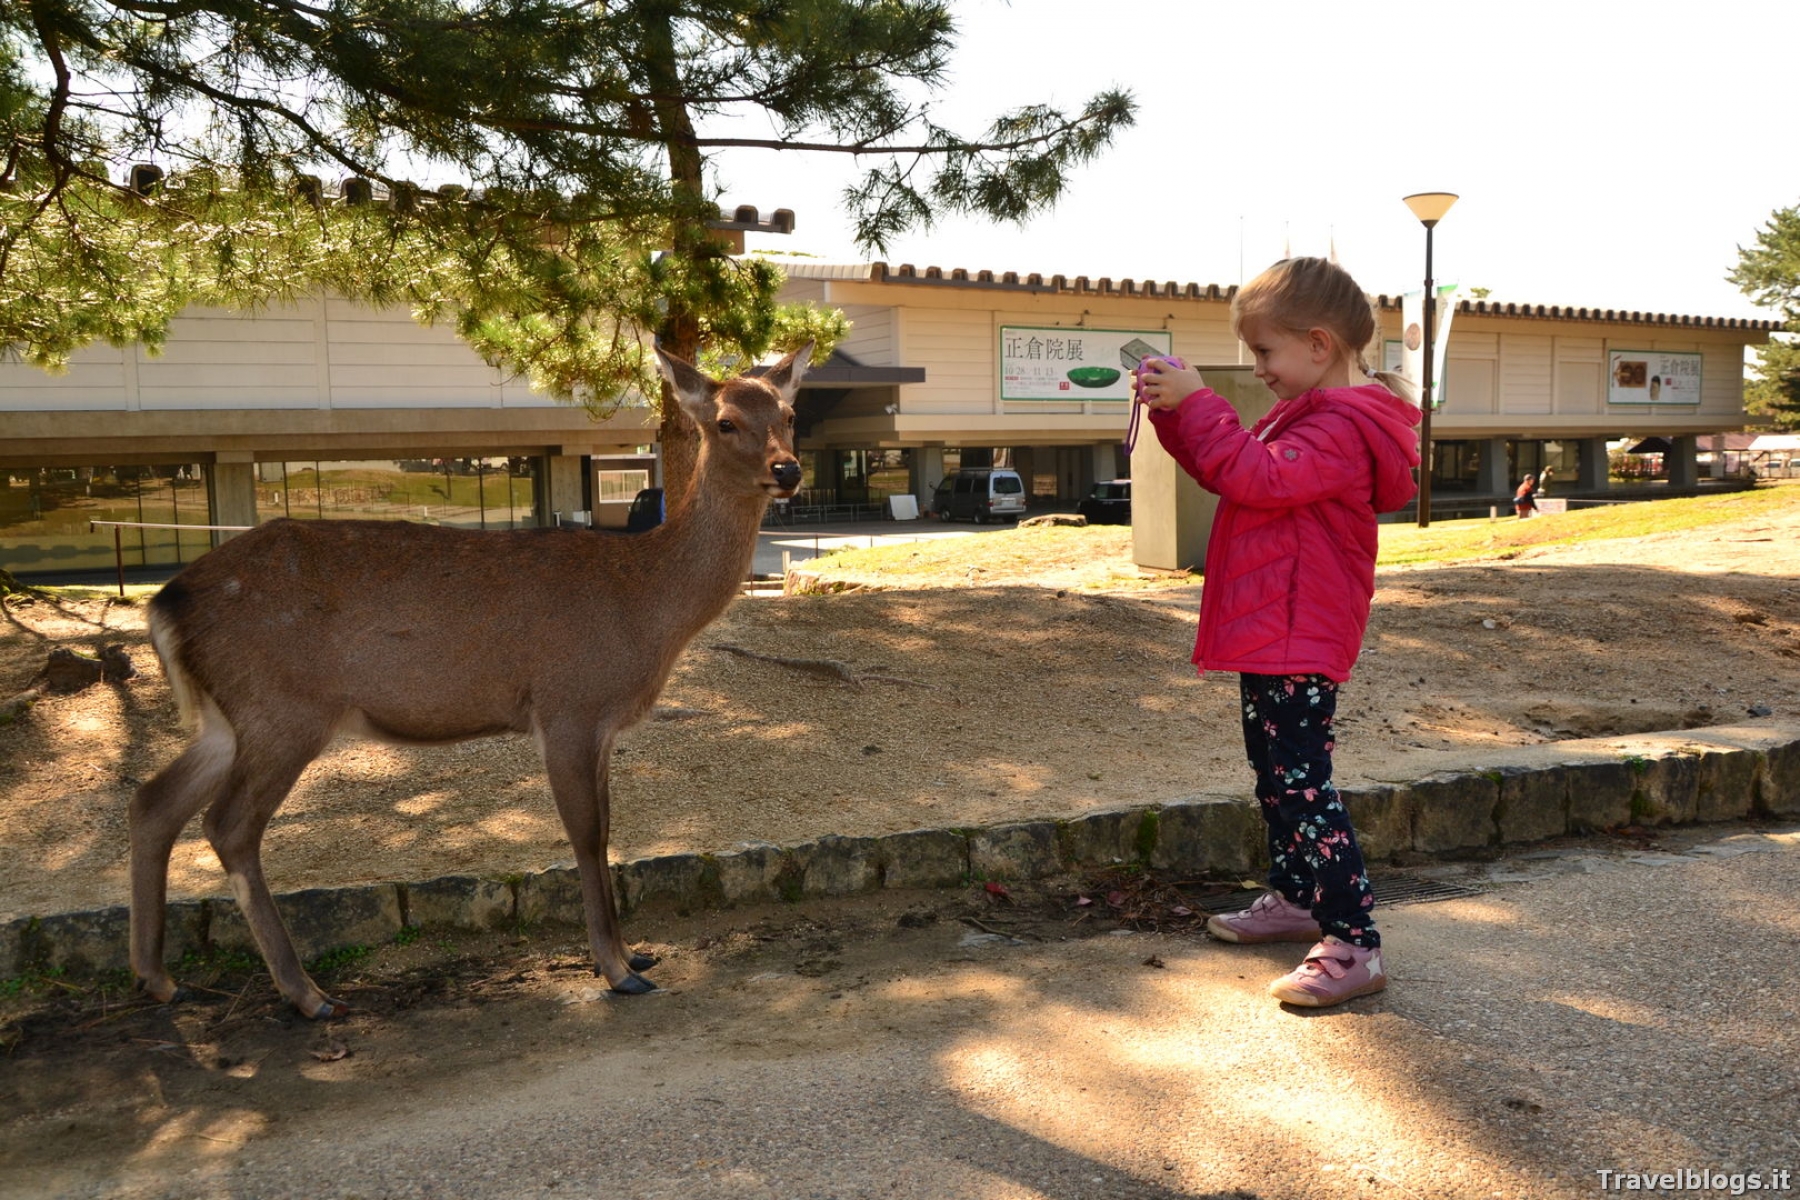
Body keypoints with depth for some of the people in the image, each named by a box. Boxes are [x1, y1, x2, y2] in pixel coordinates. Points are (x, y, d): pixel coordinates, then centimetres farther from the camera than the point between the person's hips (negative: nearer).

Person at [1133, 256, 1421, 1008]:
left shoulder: (1340, 424, -17)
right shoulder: (1312, 413, 18)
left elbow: (1258, 477, -29)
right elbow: (1222, 470, 19)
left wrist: (1197, 403, -23)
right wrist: (1175, 412, 5)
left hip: (1297, 635, -11)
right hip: (1273, 628, 11)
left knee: (1300, 782, -11)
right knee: (1276, 770, 20)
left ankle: (1354, 944, -7)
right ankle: (1295, 899, 34)